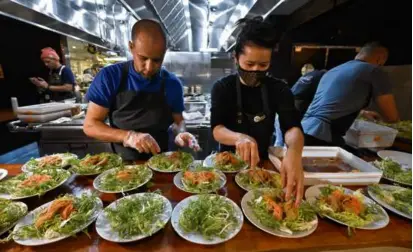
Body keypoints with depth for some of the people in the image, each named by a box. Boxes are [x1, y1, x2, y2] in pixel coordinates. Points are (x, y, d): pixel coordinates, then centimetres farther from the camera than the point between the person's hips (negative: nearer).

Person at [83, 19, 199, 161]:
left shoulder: (172, 84, -5)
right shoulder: (109, 77, -8)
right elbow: (90, 125, -6)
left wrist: (180, 133, -14)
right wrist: (128, 136, -22)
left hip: (159, 162, 2)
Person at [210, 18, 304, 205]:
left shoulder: (279, 89, -3)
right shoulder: (222, 88, -8)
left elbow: (292, 127, -17)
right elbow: (217, 130, -20)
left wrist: (294, 152, -40)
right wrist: (238, 137, -43)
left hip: (262, 162, 2)